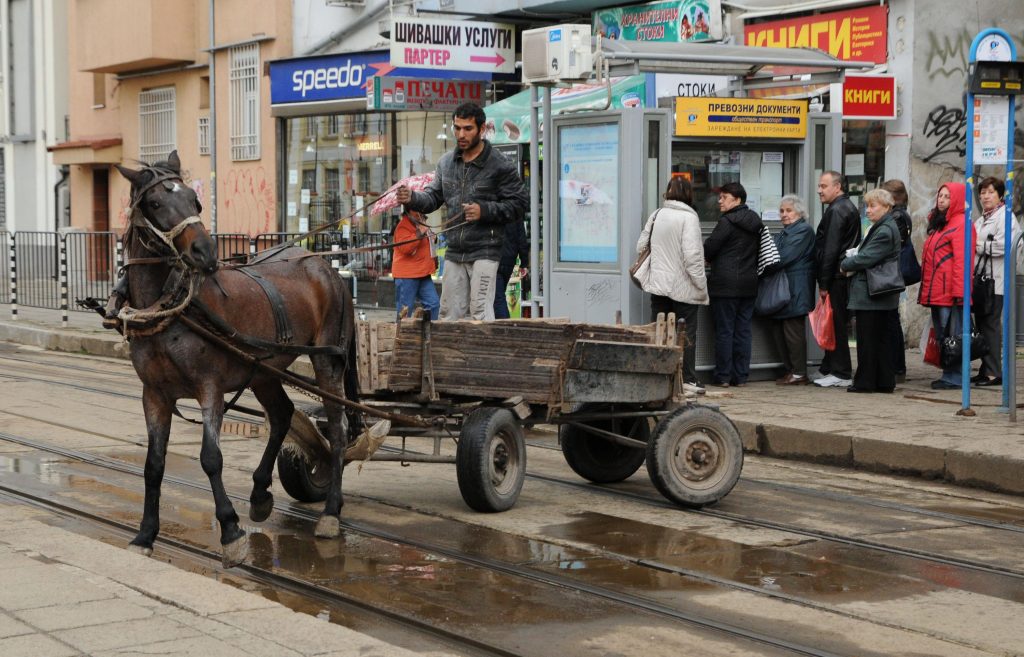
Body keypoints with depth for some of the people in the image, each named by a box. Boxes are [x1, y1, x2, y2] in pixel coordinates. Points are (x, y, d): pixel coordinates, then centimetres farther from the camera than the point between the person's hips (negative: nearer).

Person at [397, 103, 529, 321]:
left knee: (480, 313, -12)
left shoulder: (499, 166, -6)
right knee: (449, 315, 10)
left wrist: (484, 211, -17)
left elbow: (519, 204, -6)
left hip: (484, 252, -6)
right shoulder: (446, 162, 12)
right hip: (454, 252, 6)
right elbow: (434, 197, 15)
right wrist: (412, 199, -7)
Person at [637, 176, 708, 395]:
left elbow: (641, 246, 11)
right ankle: (688, 380, 6)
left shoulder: (656, 215, 6)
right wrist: (701, 284, -12)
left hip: (658, 284, 5)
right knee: (686, 334, 3)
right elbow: (692, 254, -18)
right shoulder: (688, 217, -12)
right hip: (683, 287, -5)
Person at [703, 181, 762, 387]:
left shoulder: (726, 222, -12)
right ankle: (741, 376, 10)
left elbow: (708, 249, -9)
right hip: (749, 283, 7)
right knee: (743, 330, 9)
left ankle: (723, 376, 1)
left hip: (726, 284, -7)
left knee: (724, 330, -1)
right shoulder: (755, 222, 11)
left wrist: (710, 260, 12)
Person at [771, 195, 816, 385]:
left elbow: (785, 257, -16)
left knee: (793, 331, -6)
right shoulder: (784, 233, 22)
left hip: (795, 289, -9)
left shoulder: (803, 230, -8)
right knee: (778, 329, 9)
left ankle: (799, 373, -1)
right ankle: (790, 369, 15)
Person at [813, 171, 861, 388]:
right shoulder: (849, 207, 19)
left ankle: (840, 374, -5)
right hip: (846, 274, 10)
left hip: (836, 277, -10)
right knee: (839, 324, 11)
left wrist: (824, 283, -17)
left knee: (836, 324, -7)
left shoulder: (836, 211, -13)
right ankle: (831, 369, 16)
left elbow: (830, 250, -18)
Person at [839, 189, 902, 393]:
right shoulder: (881, 228, 16)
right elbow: (863, 252, 20)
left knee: (867, 339, -3)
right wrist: (850, 260, 2)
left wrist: (845, 265, -5)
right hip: (880, 295, 10)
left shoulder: (885, 231, -16)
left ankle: (865, 381, 1)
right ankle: (884, 381, 15)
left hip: (871, 295, -10)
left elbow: (866, 258, -20)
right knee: (881, 338, 12)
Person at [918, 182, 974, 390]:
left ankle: (953, 377, -4)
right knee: (941, 334, 10)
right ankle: (949, 374, 15)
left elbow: (962, 260, -15)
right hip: (936, 291, 9)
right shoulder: (938, 223, 21)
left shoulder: (961, 224, -9)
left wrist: (959, 291, -20)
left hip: (949, 291, -9)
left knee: (952, 334, -6)